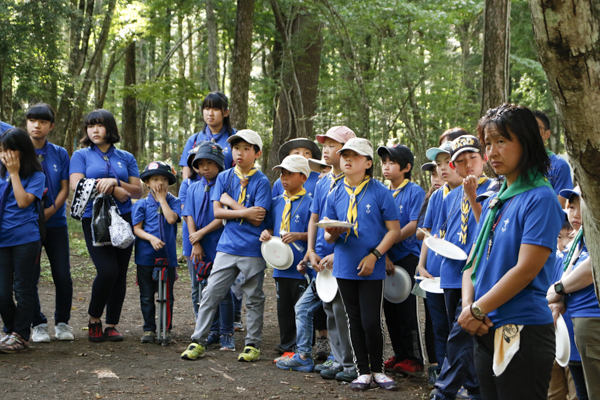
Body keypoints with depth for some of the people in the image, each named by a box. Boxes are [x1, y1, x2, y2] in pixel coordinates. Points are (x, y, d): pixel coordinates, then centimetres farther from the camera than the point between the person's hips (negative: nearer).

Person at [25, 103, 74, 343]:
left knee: (63, 277, -1)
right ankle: (38, 324, 12)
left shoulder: (60, 154, 6)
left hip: (55, 222, 1)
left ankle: (62, 322, 15)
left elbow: (65, 188, 3)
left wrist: (51, 210, -12)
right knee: (29, 276, -2)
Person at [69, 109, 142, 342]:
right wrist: (115, 191, -8)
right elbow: (77, 186, -6)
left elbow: (138, 192, 7)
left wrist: (115, 182, -11)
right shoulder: (81, 156, 9)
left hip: (123, 220, 3)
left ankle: (111, 325, 10)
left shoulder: (126, 158, 14)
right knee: (107, 270, -17)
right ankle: (94, 319, 4)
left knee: (120, 274, 0)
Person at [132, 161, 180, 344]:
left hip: (168, 255, 0)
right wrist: (151, 238, -19)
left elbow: (171, 219, -13)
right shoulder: (141, 204, 4)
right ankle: (149, 329, 16)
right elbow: (137, 229, -1)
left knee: (167, 295, 5)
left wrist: (162, 198, -6)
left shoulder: (174, 202, 5)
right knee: (147, 296, 6)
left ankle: (166, 329, 16)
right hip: (146, 256, 0)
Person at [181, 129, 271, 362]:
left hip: (252, 250, -3)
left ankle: (253, 344, 18)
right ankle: (198, 341, 8)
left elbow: (257, 219, -12)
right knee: (211, 293, 0)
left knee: (254, 298, 7)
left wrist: (230, 201, -9)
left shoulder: (261, 182, -4)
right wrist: (245, 212, -10)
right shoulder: (224, 178, 7)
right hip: (226, 247, 3)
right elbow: (217, 212, -1)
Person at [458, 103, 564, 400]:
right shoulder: (493, 201, 14)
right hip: (486, 332, 8)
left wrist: (478, 310, -12)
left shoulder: (541, 198, -10)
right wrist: (468, 306, -5)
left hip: (522, 333, -7)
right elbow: (473, 263, 14)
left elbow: (526, 270, -17)